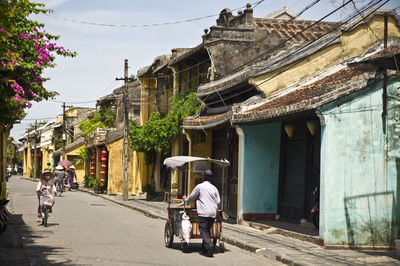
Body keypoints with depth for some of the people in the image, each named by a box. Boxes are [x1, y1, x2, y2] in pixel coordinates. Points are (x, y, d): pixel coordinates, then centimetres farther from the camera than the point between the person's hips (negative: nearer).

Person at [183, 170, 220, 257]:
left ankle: (209, 245, -28)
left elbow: (192, 197, 9)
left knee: (204, 231, -7)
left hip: (203, 213, -5)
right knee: (207, 230, 18)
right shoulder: (214, 188, 11)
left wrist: (186, 200, 31)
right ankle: (204, 247, 20)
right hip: (213, 213, 5)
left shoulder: (199, 186, -1)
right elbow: (218, 202, 11)